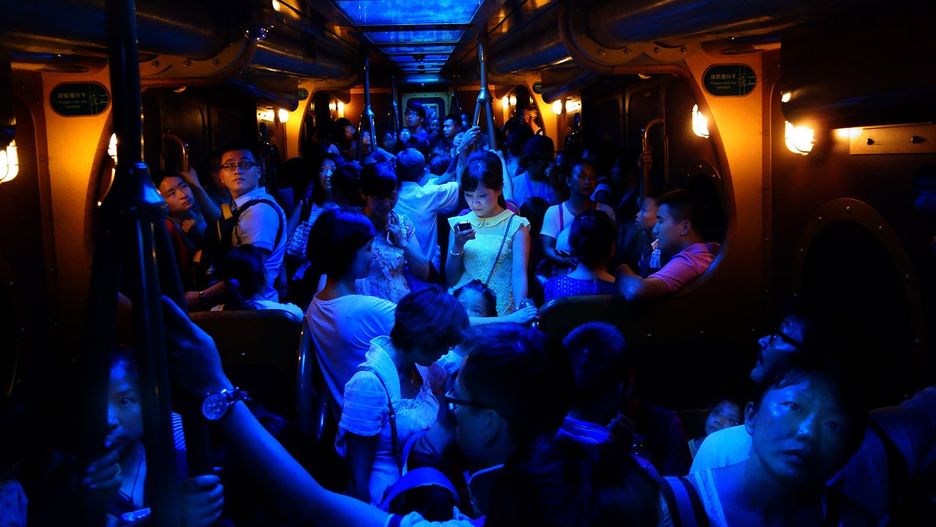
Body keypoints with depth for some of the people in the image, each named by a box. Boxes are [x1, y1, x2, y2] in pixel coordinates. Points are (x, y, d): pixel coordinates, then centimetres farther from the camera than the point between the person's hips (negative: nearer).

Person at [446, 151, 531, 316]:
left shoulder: (515, 226, -2)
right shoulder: (460, 224, 8)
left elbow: (519, 275, -13)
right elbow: (450, 279, 10)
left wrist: (520, 313, -29)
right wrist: (457, 246, -7)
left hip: (499, 312, -2)